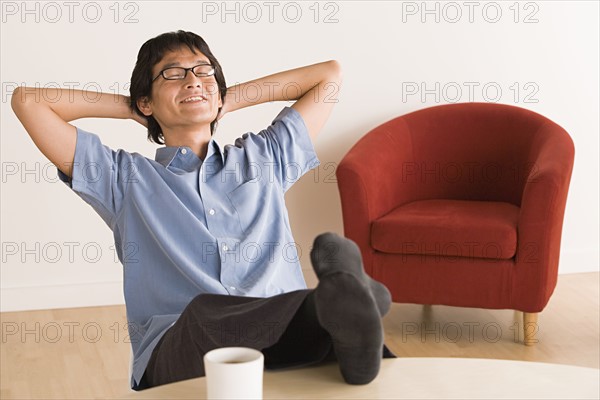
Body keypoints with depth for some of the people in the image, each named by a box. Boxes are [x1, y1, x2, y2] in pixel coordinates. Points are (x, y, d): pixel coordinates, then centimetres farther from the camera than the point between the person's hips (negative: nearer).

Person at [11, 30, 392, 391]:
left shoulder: (263, 159, 30)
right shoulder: (126, 178, 23)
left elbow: (330, 73, 38)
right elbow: (27, 100, 20)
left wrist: (232, 100, 36)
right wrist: (130, 109, 29)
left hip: (284, 341, 3)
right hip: (175, 349, -3)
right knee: (204, 314, -40)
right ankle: (343, 309, -54)